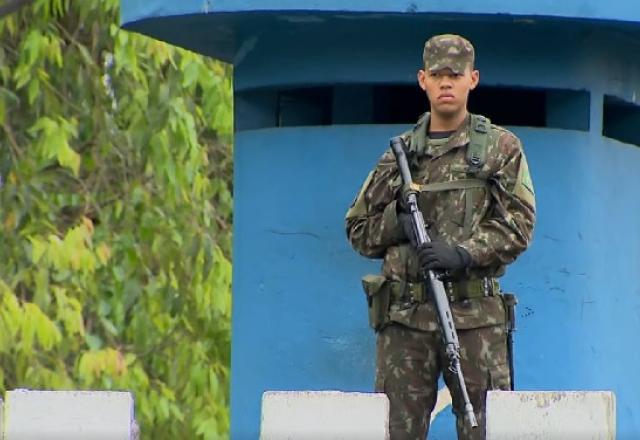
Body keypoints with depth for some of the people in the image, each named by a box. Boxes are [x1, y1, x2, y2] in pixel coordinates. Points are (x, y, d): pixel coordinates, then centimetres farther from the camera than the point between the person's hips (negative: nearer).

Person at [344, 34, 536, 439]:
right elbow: (358, 230, 17)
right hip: (405, 315, 2)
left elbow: (518, 225, -1)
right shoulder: (400, 153, 15)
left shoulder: (501, 148, 7)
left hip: (475, 315, -2)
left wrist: (464, 254, -15)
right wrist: (397, 222, -4)